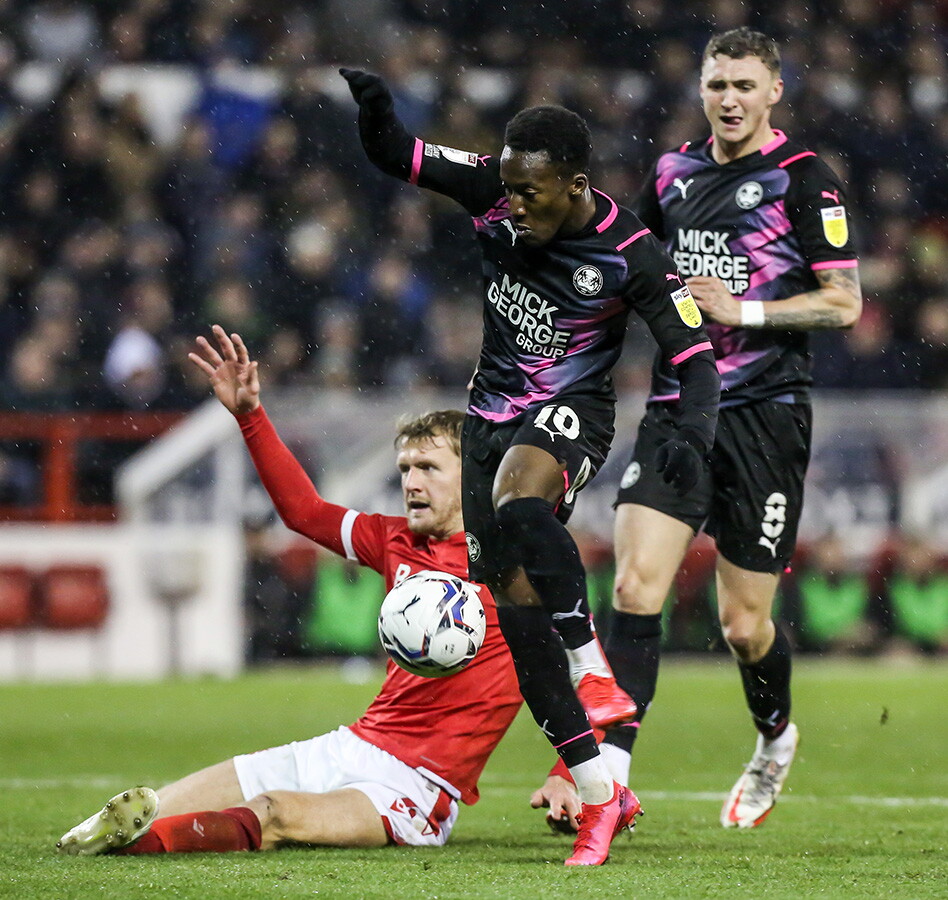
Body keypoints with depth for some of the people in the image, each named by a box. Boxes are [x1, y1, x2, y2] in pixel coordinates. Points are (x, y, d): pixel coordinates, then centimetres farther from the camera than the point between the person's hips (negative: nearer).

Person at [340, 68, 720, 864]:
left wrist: (693, 431, -35)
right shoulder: (495, 193, -7)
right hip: (494, 407, 5)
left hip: (570, 410, -5)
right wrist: (375, 111, -25)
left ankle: (595, 677, -25)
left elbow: (695, 356, -15)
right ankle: (600, 795, 3)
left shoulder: (629, 253, -17)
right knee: (516, 598, -2)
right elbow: (398, 157, -2)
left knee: (519, 505, -39)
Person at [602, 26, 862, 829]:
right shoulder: (673, 173, 11)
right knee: (636, 586, -14)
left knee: (743, 624, 2)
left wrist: (742, 311, -16)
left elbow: (844, 303, -9)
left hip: (765, 418, -4)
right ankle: (609, 771, -18)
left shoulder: (804, 180, -5)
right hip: (676, 409, 4)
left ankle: (775, 739, 33)